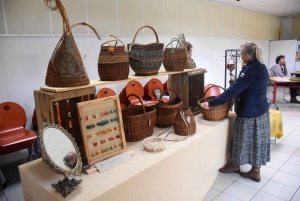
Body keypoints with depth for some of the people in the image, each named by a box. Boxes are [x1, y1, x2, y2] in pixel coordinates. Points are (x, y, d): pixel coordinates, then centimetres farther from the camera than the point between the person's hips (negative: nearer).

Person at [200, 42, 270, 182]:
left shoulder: (251, 70, -22)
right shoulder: (262, 67, 7)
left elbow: (233, 90, -27)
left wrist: (211, 103, -26)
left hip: (249, 113, -9)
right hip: (261, 110, 9)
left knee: (244, 139, 9)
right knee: (257, 140, 14)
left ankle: (235, 164, 29)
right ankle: (255, 171, 26)